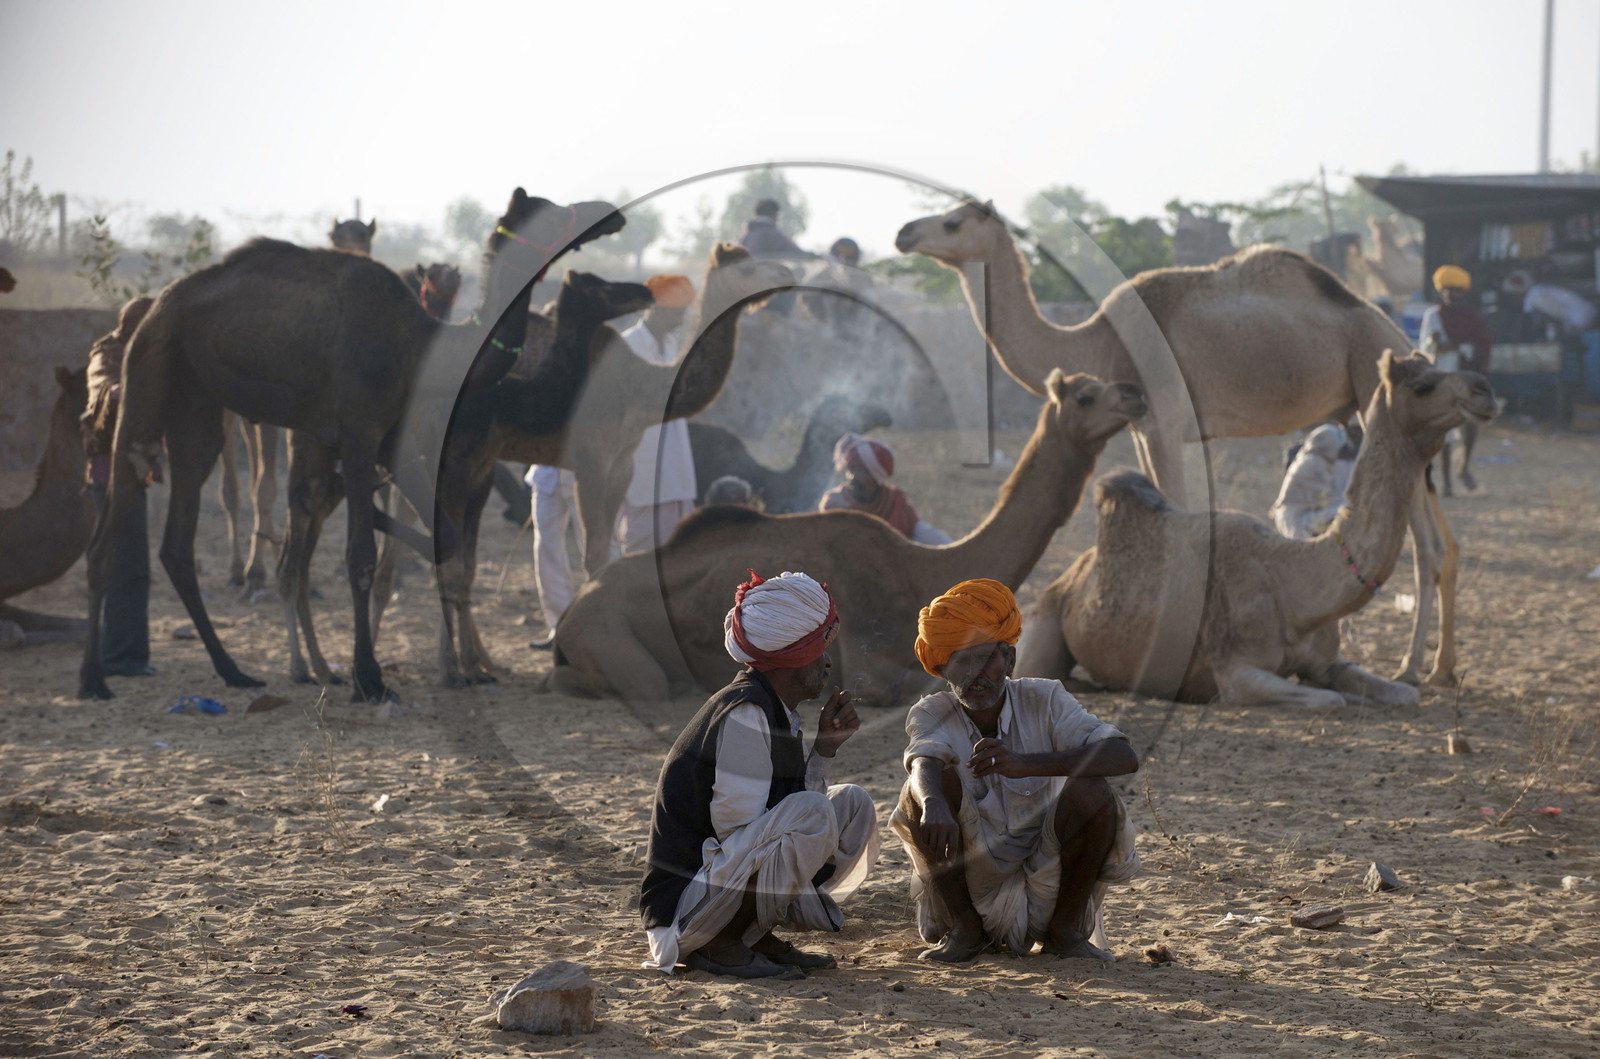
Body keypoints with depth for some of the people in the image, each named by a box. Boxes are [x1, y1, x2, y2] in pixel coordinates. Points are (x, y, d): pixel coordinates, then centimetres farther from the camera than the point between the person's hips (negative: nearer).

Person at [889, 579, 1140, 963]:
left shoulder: (1044, 700, -5)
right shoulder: (931, 713, -4)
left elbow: (1125, 758, -20)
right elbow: (923, 761, -29)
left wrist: (1027, 764, -34)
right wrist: (934, 805, -55)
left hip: (1044, 884, 0)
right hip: (971, 885, 0)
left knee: (1090, 791, -24)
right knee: (925, 787, -22)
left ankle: (1064, 927, -6)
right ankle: (963, 927, -11)